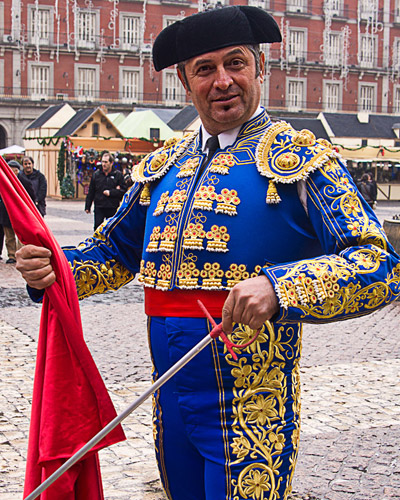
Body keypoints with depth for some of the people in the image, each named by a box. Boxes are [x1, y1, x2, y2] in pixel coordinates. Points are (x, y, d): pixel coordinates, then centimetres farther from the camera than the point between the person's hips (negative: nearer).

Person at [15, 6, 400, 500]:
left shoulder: (300, 158, -7)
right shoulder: (162, 165, 11)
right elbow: (116, 250, 21)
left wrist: (280, 287, -32)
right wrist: (53, 269, -1)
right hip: (171, 402, 6)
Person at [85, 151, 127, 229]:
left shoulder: (118, 174, 0)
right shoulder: (96, 174, 7)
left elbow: (124, 190, -2)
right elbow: (91, 192, 11)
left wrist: (110, 192, -12)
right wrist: (87, 206, 10)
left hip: (113, 208, -1)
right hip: (99, 208, 1)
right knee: (97, 227, 0)